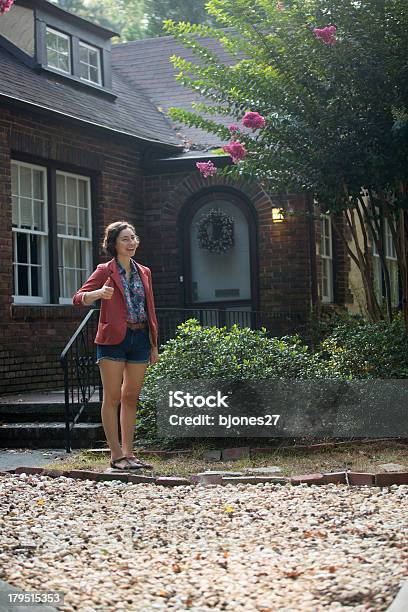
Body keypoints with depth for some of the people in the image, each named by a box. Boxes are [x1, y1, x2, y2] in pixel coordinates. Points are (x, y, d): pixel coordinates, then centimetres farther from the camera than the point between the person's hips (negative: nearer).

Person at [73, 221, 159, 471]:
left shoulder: (144, 272, 15)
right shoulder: (105, 271, 0)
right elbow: (79, 298, -9)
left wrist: (154, 344, 15)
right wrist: (99, 293, -30)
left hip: (140, 338, 5)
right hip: (114, 338, -5)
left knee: (131, 398, 8)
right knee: (112, 397, -3)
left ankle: (129, 453, 12)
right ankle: (116, 454, 0)